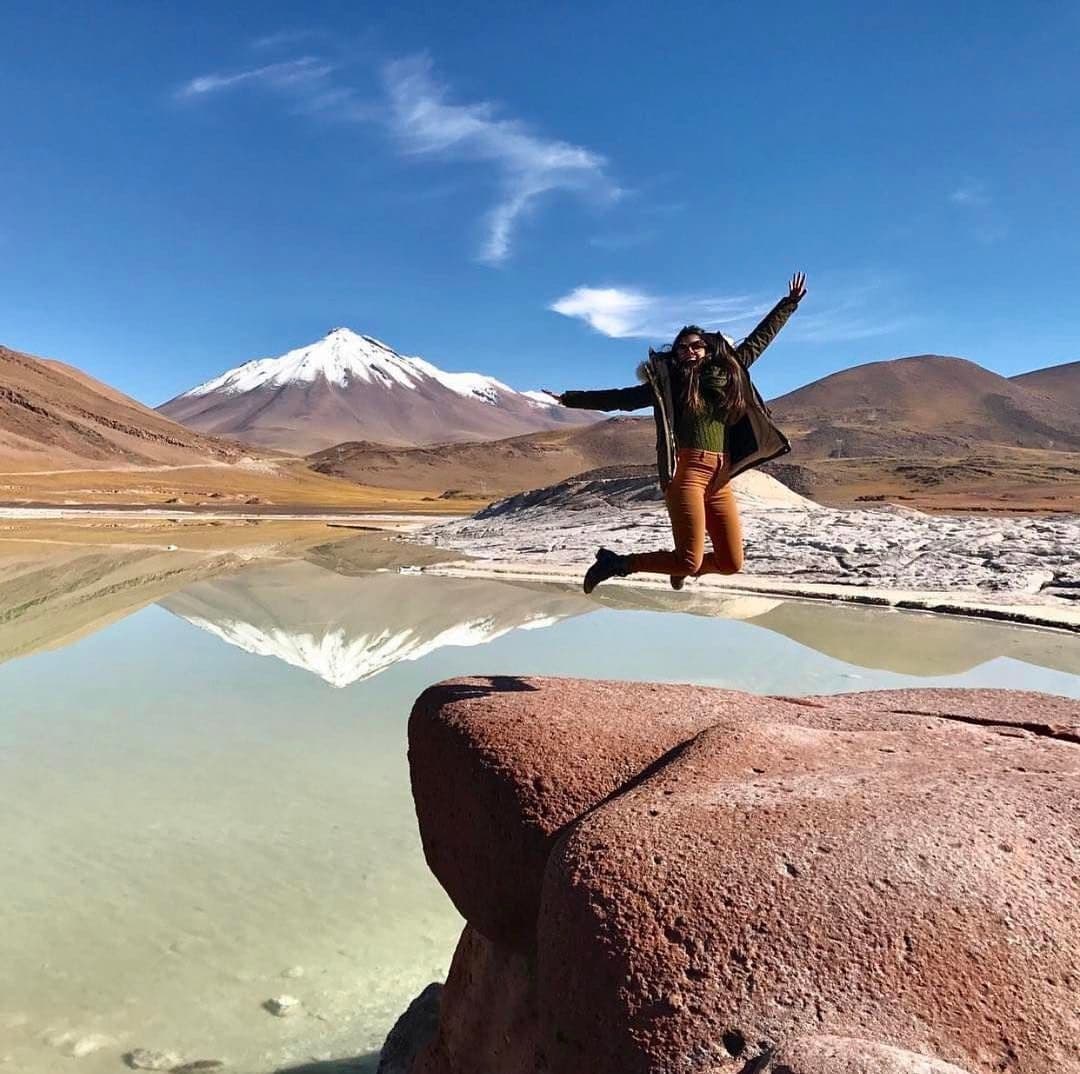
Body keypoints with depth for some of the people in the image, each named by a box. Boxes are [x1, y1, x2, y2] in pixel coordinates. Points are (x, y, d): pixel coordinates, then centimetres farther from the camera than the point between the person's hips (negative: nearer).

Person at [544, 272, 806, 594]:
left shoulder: (728, 372, 16)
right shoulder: (668, 383, 5)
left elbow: (760, 338, 26)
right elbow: (622, 398, 4)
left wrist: (790, 302, 32)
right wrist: (570, 399, 0)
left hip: (720, 479, 6)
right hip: (687, 472, -5)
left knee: (731, 564, 5)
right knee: (690, 561, -15)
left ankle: (682, 568, 34)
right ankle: (617, 563, 1)